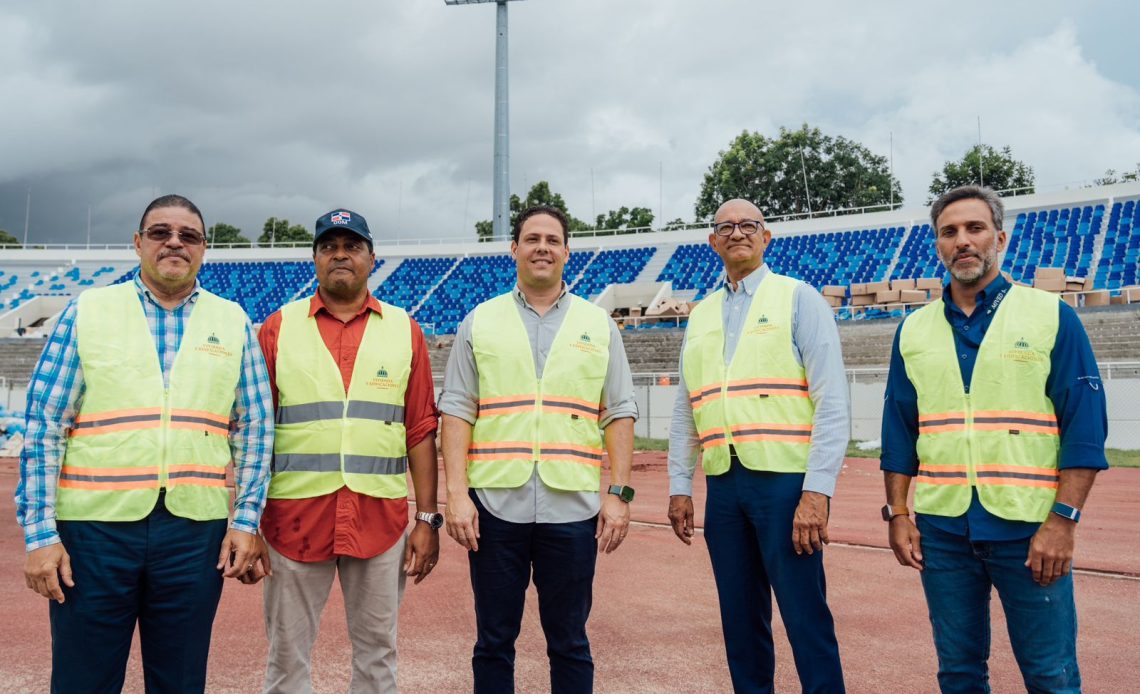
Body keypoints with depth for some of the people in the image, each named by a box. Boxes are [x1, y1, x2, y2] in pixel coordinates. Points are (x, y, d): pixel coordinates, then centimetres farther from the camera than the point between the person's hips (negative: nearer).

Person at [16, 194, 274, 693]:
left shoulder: (234, 323, 9)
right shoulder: (86, 311, 4)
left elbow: (254, 427, 9)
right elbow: (44, 426, 2)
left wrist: (246, 520, 1)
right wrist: (40, 532, -4)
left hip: (196, 530, 1)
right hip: (94, 525, -1)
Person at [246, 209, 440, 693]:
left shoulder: (404, 330, 7)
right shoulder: (279, 327, 5)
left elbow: (420, 431, 5)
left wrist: (428, 518, 1)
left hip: (381, 519, 1)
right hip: (295, 517, 0)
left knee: (377, 653, 9)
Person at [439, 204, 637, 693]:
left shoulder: (598, 325, 9)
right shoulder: (479, 322, 8)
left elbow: (620, 413, 7)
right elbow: (456, 410, 3)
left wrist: (619, 493, -2)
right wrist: (456, 492, -6)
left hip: (573, 508, 0)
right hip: (494, 505, 0)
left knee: (569, 643, 9)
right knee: (493, 642, 9)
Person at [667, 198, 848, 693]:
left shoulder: (798, 299, 1)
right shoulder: (700, 315, 16)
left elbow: (832, 403, -7)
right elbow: (685, 411, 18)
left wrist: (817, 491, -15)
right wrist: (680, 486, 11)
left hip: (785, 480, -5)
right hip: (724, 485, 5)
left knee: (806, 618, -3)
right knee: (741, 619, 11)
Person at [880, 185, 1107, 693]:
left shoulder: (1052, 316, 0)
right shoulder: (914, 330, 9)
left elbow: (1085, 427, -5)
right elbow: (898, 431, 12)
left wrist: (1063, 519, -12)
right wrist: (897, 514, 4)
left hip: (1028, 527, -3)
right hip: (940, 528, 3)